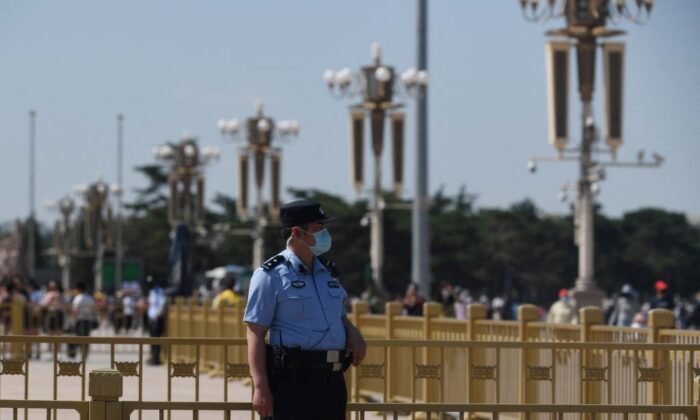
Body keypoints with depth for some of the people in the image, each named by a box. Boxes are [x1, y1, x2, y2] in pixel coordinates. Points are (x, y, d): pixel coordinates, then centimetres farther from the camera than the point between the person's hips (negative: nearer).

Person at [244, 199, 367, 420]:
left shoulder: (328, 273, 17)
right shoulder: (271, 275, -5)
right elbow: (255, 333, -9)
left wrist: (353, 332, 7)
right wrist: (260, 387, -17)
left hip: (332, 379, 7)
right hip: (294, 378, -7)